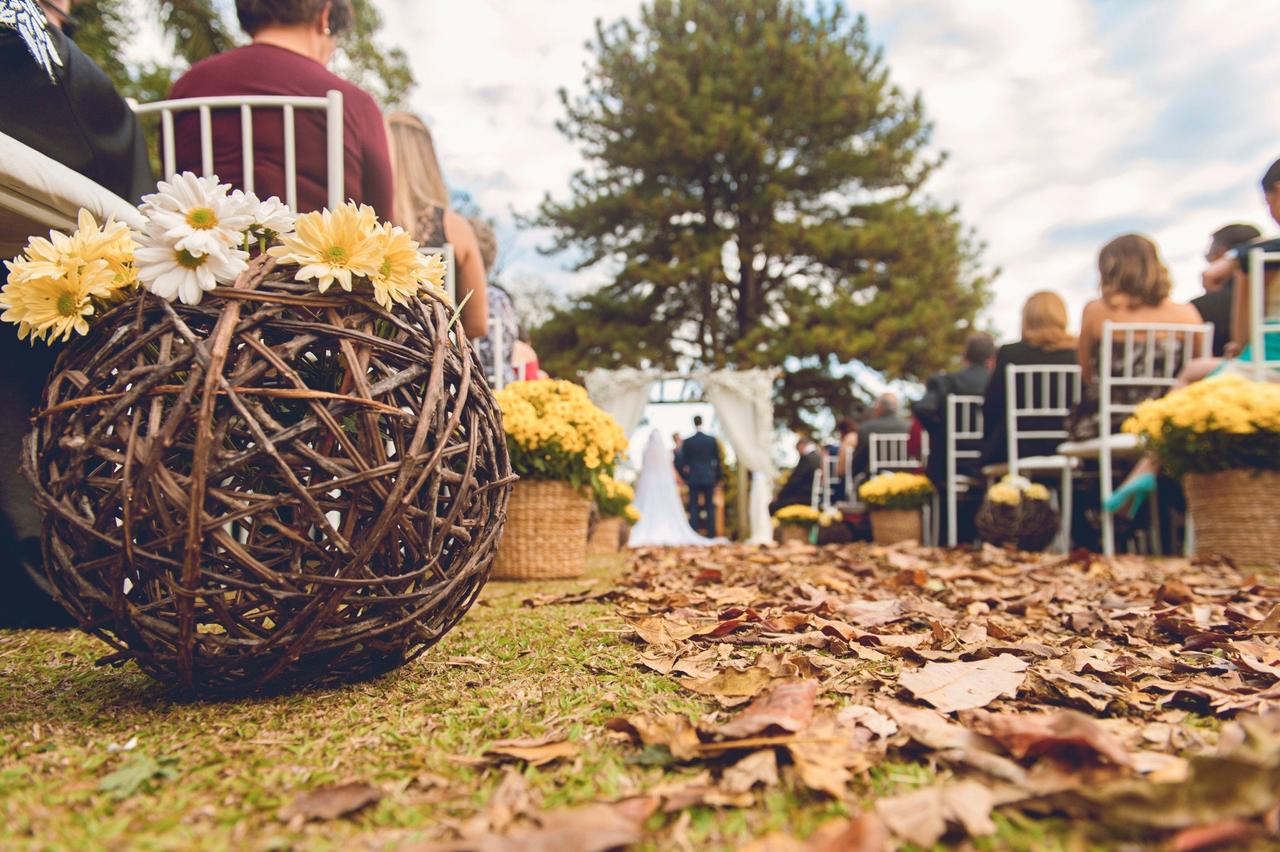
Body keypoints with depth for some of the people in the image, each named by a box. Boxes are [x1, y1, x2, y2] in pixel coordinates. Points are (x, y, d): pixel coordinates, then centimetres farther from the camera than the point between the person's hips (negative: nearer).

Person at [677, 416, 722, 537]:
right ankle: (711, 533, 4)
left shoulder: (687, 442, -4)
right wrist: (718, 477, 13)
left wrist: (684, 477, 14)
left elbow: (683, 462, 0)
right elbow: (718, 460, 4)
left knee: (693, 507, 2)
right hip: (709, 478, 1)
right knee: (710, 506, 6)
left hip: (693, 478, -1)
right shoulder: (712, 440, -1)